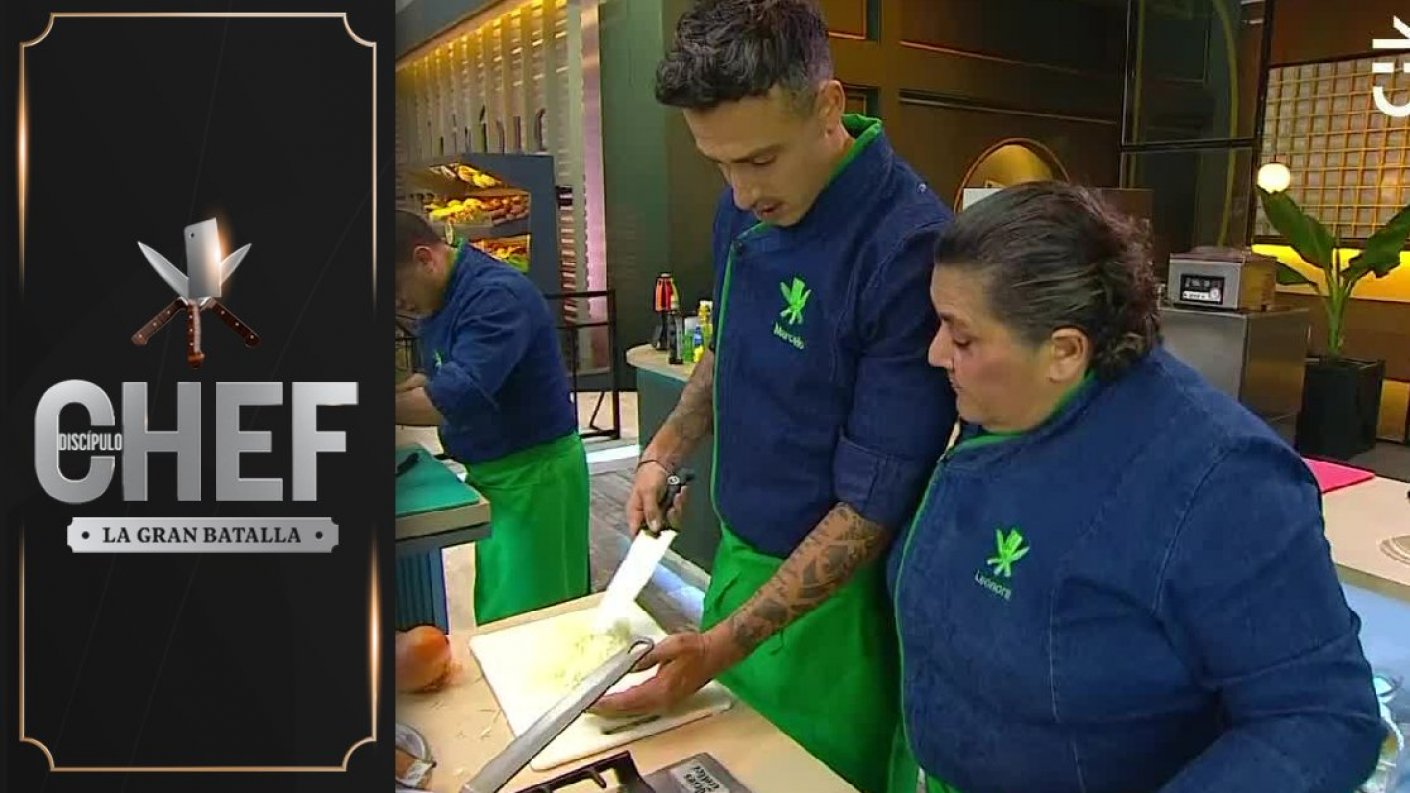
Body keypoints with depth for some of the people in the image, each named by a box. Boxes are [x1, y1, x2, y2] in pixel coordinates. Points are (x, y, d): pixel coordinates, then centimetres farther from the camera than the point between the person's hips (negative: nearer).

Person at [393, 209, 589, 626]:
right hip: (493, 470, 10)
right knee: (499, 611, 17)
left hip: (533, 472, -9)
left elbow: (459, 396, -31)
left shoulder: (495, 296, -23)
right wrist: (401, 391, 2)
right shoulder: (440, 296, 8)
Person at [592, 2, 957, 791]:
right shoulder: (748, 203, -4)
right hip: (739, 551, 7)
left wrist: (725, 643, -24)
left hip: (833, 589, -7)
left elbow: (870, 509, -24)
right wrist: (665, 451, 0)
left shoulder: (908, 248, -27)